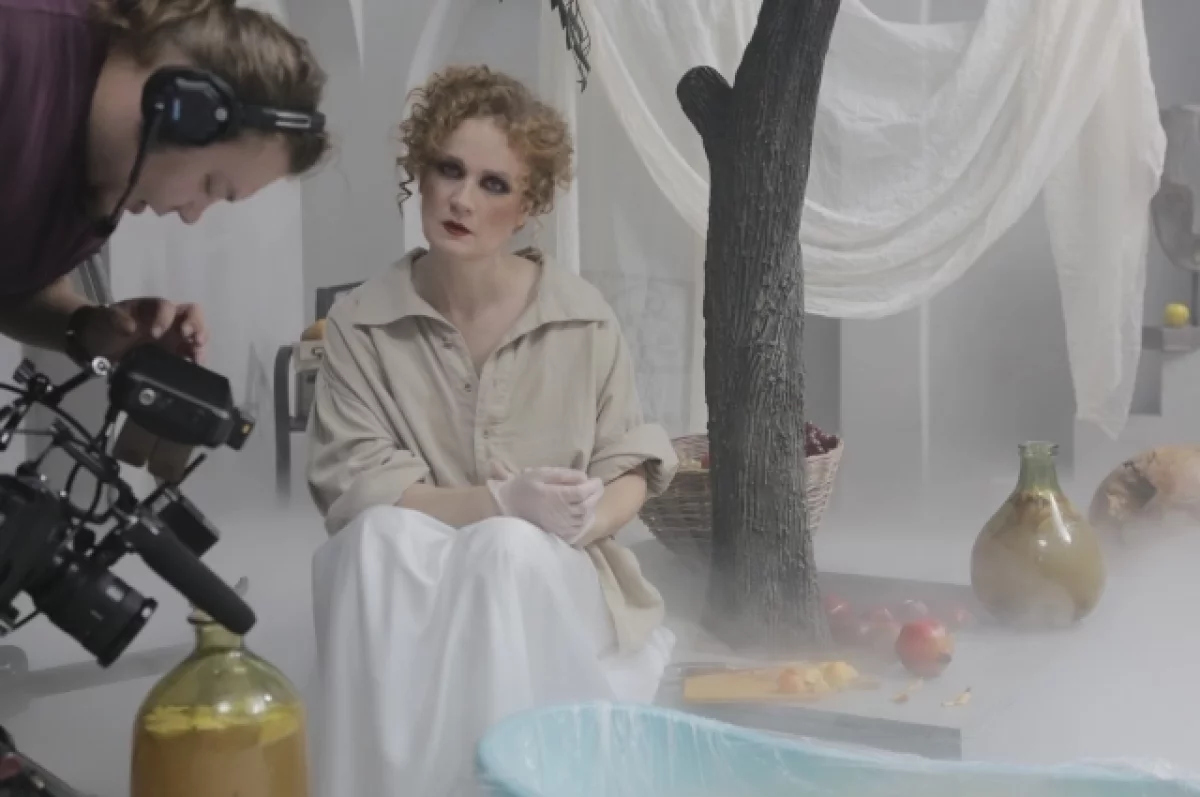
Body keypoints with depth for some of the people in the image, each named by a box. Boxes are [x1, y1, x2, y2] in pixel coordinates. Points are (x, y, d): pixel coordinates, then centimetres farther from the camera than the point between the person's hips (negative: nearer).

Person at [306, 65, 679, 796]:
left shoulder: (583, 318, -3)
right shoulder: (360, 325, -5)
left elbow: (631, 469, 2)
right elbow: (354, 489, -12)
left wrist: (582, 520, -21)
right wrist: (502, 502, -25)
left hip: (552, 578, 0)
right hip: (410, 586, 0)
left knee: (507, 548, -33)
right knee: (383, 533, -32)